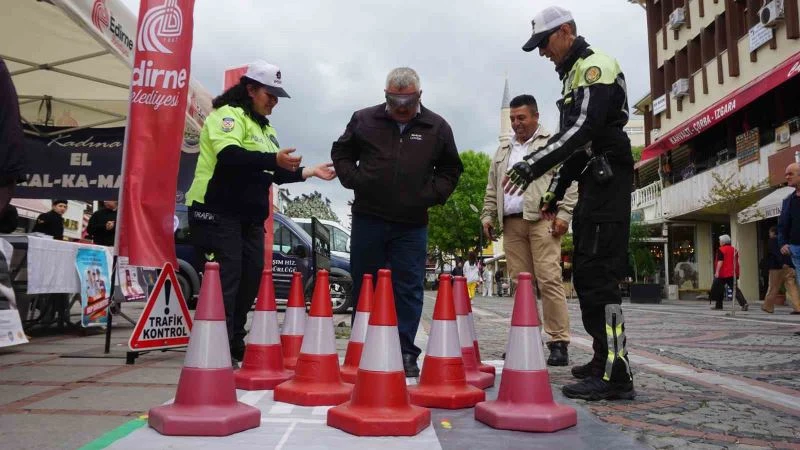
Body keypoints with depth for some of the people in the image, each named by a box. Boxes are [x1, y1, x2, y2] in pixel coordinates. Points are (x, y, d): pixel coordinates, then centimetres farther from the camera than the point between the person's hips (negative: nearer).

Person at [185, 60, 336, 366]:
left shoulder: (266, 129, 21)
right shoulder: (228, 115, -7)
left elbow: (276, 174, 22)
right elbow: (229, 156, -26)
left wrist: (311, 172, 11)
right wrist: (273, 159, -35)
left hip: (250, 217, 9)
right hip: (218, 213, -9)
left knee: (250, 280, 9)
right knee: (226, 281, -11)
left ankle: (235, 348, 20)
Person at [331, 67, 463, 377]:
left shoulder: (437, 127, 4)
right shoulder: (364, 120, 4)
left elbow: (451, 169, 14)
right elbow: (341, 153, 15)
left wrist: (433, 194, -1)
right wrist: (354, 180, -1)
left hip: (412, 225, 0)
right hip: (368, 219, 1)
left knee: (409, 290, 0)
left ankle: (405, 353, 8)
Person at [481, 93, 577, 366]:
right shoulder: (503, 151, 25)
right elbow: (492, 188, 25)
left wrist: (564, 213, -11)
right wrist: (488, 215, 14)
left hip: (542, 219, -5)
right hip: (511, 223, 6)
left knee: (549, 280, -11)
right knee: (519, 282, 5)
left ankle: (558, 342, -9)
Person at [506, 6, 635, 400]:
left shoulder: (596, 66, -8)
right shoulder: (574, 75, 24)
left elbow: (583, 128, -24)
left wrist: (533, 164, -30)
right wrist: (555, 192, 22)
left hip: (607, 182, -10)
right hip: (592, 184, 10)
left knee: (599, 276, -15)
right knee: (585, 274, 12)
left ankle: (615, 374, -13)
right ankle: (604, 360, 22)